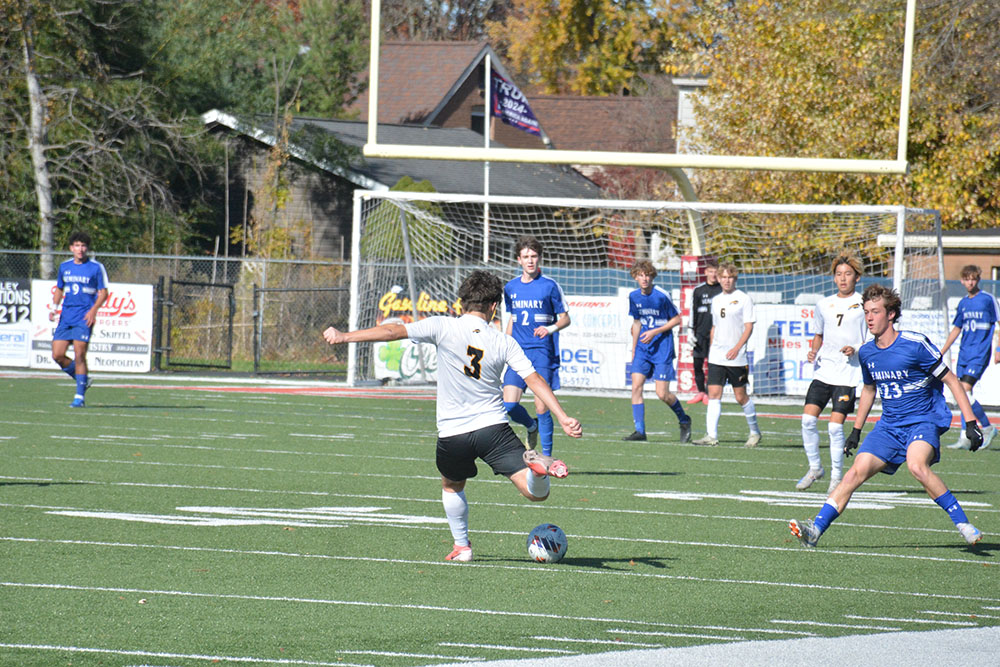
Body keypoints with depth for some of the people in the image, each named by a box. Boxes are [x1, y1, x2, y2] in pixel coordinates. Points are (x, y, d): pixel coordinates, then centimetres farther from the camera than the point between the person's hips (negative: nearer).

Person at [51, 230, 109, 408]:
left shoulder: (96, 267, -2)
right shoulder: (64, 267, 12)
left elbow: (103, 292, 0)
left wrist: (94, 310, -15)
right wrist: (54, 307, 6)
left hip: (84, 318, -5)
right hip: (66, 316, 5)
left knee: (79, 355, -13)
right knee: (57, 355, -2)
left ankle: (80, 396, -7)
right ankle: (82, 379, 21)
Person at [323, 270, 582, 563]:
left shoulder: (443, 327, -4)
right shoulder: (504, 343, 1)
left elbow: (394, 331, -10)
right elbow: (534, 380, -2)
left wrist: (344, 337, -7)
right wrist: (563, 417, -1)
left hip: (452, 433, 1)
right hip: (493, 428, 0)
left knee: (451, 487, 31)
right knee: (537, 493, -7)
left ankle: (462, 546, 31)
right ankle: (537, 465, -39)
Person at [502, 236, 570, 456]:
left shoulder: (549, 286, -3)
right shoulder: (511, 288, 11)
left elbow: (565, 318, 2)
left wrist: (551, 328, -18)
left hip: (543, 353, -4)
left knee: (542, 408, -7)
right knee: (509, 405, -8)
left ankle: (546, 457, 4)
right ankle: (532, 426, 24)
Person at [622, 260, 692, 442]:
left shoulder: (661, 296, -13)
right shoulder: (634, 297, 5)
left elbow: (676, 320, -6)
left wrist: (655, 332, -16)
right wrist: (633, 350, 18)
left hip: (663, 347, -5)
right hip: (643, 347, 5)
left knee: (662, 394, -6)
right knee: (636, 386, -8)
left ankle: (684, 420, 20)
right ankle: (640, 431, -4)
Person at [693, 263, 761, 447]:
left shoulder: (743, 299, -4)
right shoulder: (716, 300, 13)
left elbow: (749, 327, -9)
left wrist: (737, 348, -20)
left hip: (736, 357, -5)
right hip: (716, 356, 5)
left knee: (741, 396, 3)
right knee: (714, 394, -7)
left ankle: (755, 432, 22)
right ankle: (712, 436, -11)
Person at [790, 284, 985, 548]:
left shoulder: (915, 344, -14)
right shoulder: (867, 352, 5)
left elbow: (951, 380, -8)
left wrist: (970, 422, -13)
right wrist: (856, 430, 27)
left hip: (924, 420, -6)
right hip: (889, 425, 6)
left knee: (917, 465, -34)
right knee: (856, 472, -10)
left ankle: (963, 524, -24)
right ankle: (816, 529, -11)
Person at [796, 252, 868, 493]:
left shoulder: (864, 305, -1)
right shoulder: (824, 305, 12)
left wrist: (856, 350, -16)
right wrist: (813, 351, 6)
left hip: (849, 373, -4)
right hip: (823, 371, 4)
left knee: (835, 425, -9)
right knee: (808, 418, -6)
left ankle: (837, 475, 6)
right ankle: (815, 467, 12)